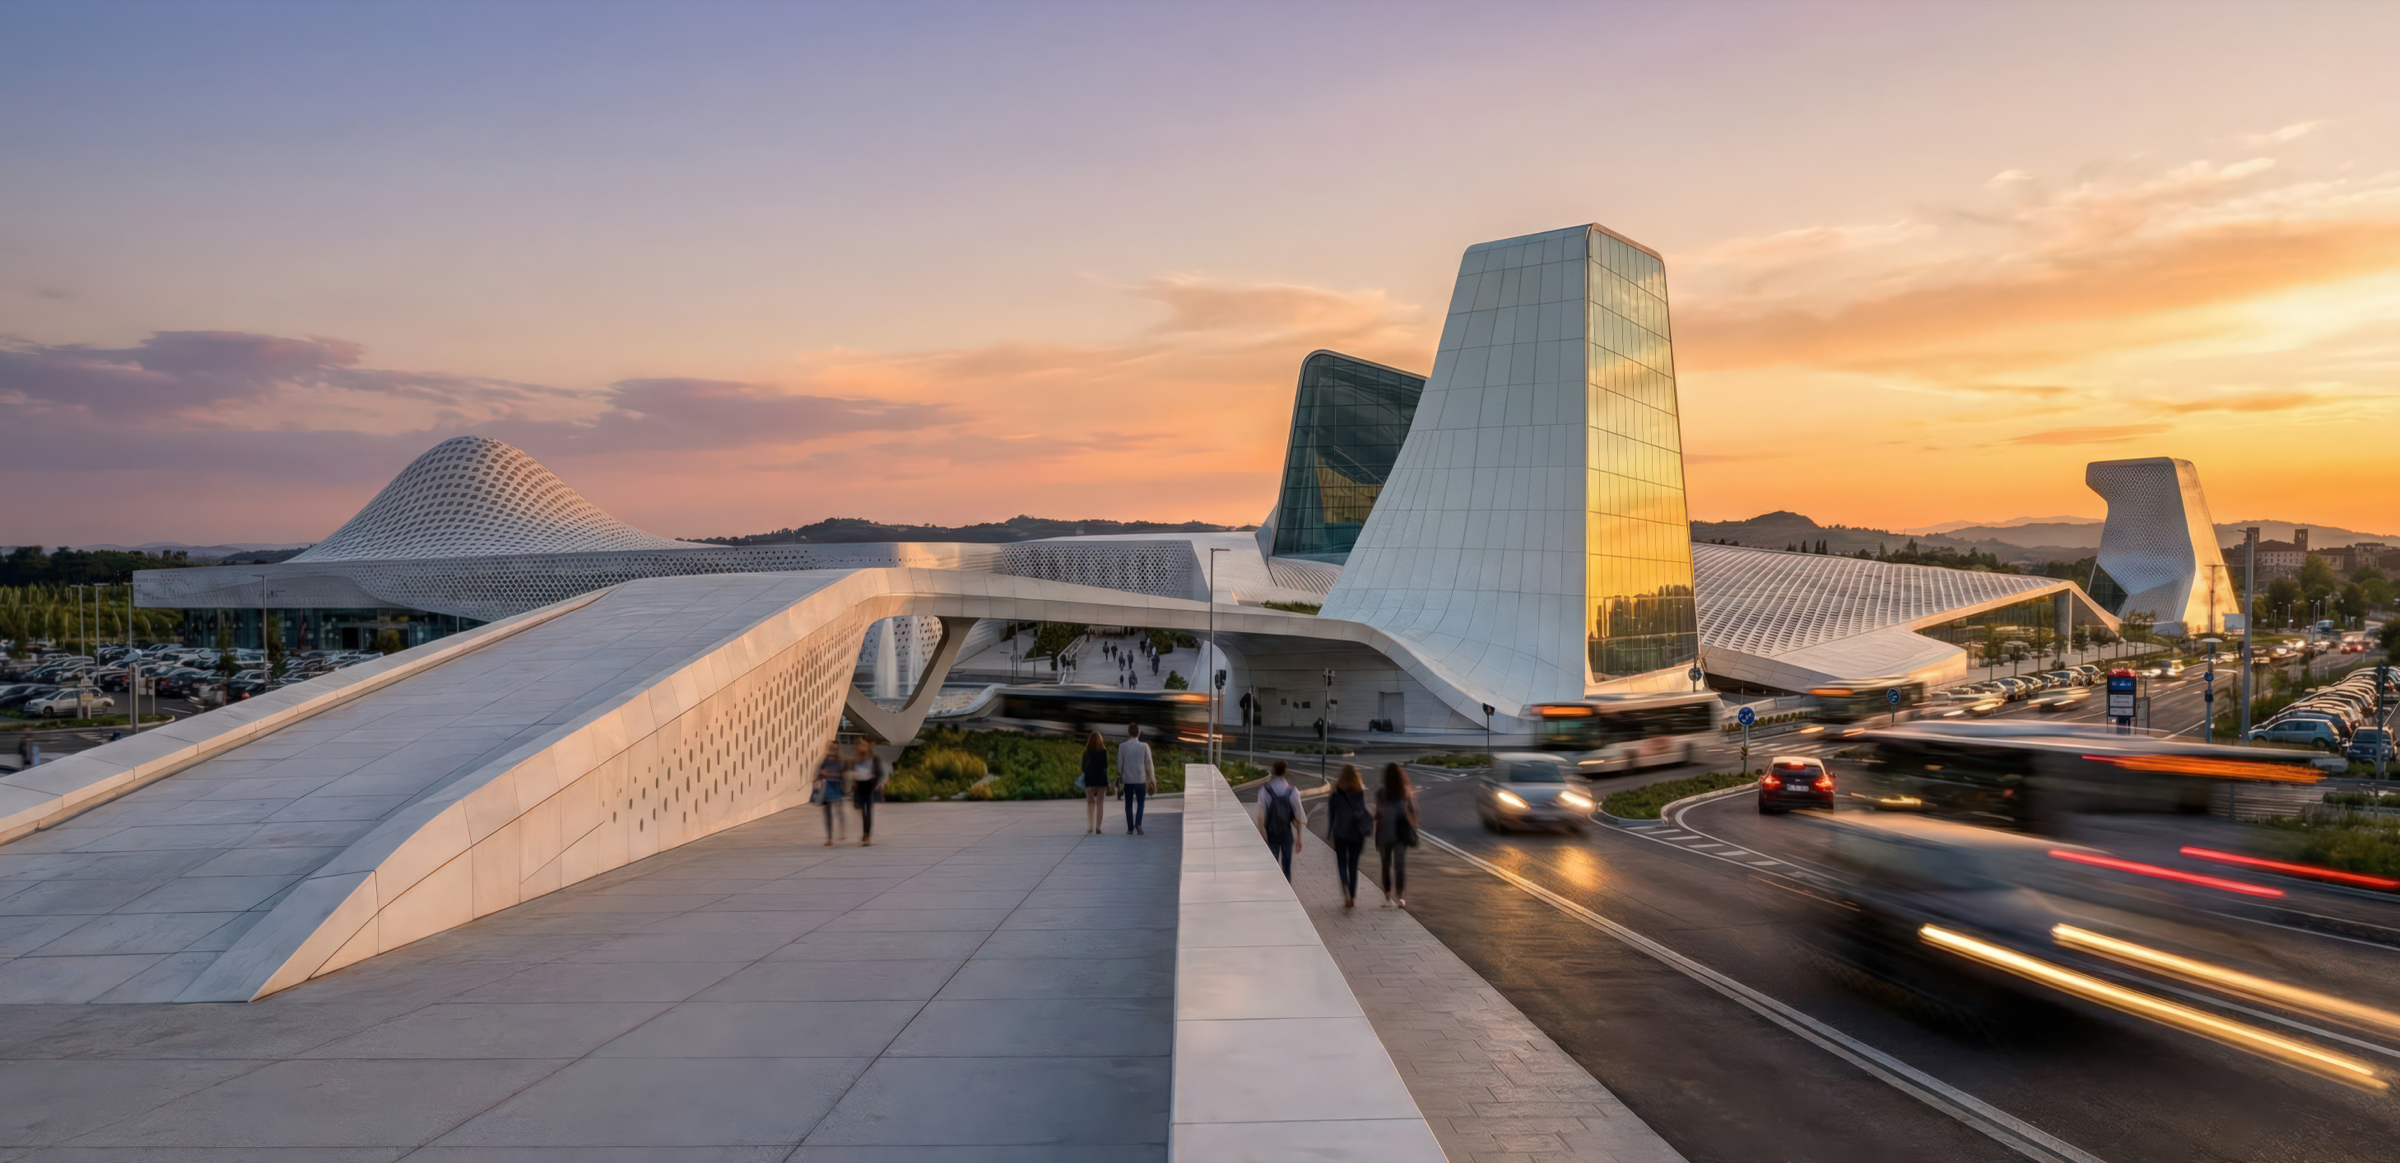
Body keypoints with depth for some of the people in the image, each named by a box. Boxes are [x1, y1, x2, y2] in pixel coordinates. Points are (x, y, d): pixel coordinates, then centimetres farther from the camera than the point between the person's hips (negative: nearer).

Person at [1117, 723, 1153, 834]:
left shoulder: (1122, 746, -3)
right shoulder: (1144, 746, -5)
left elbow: (1119, 763, 2)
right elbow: (1149, 764, -1)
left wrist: (1119, 777, 13)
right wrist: (1151, 778, 10)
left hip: (1127, 779, 1)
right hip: (1140, 779, -1)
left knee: (1129, 804, 9)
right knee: (1140, 803, 8)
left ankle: (1130, 828, 8)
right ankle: (1138, 823, -13)